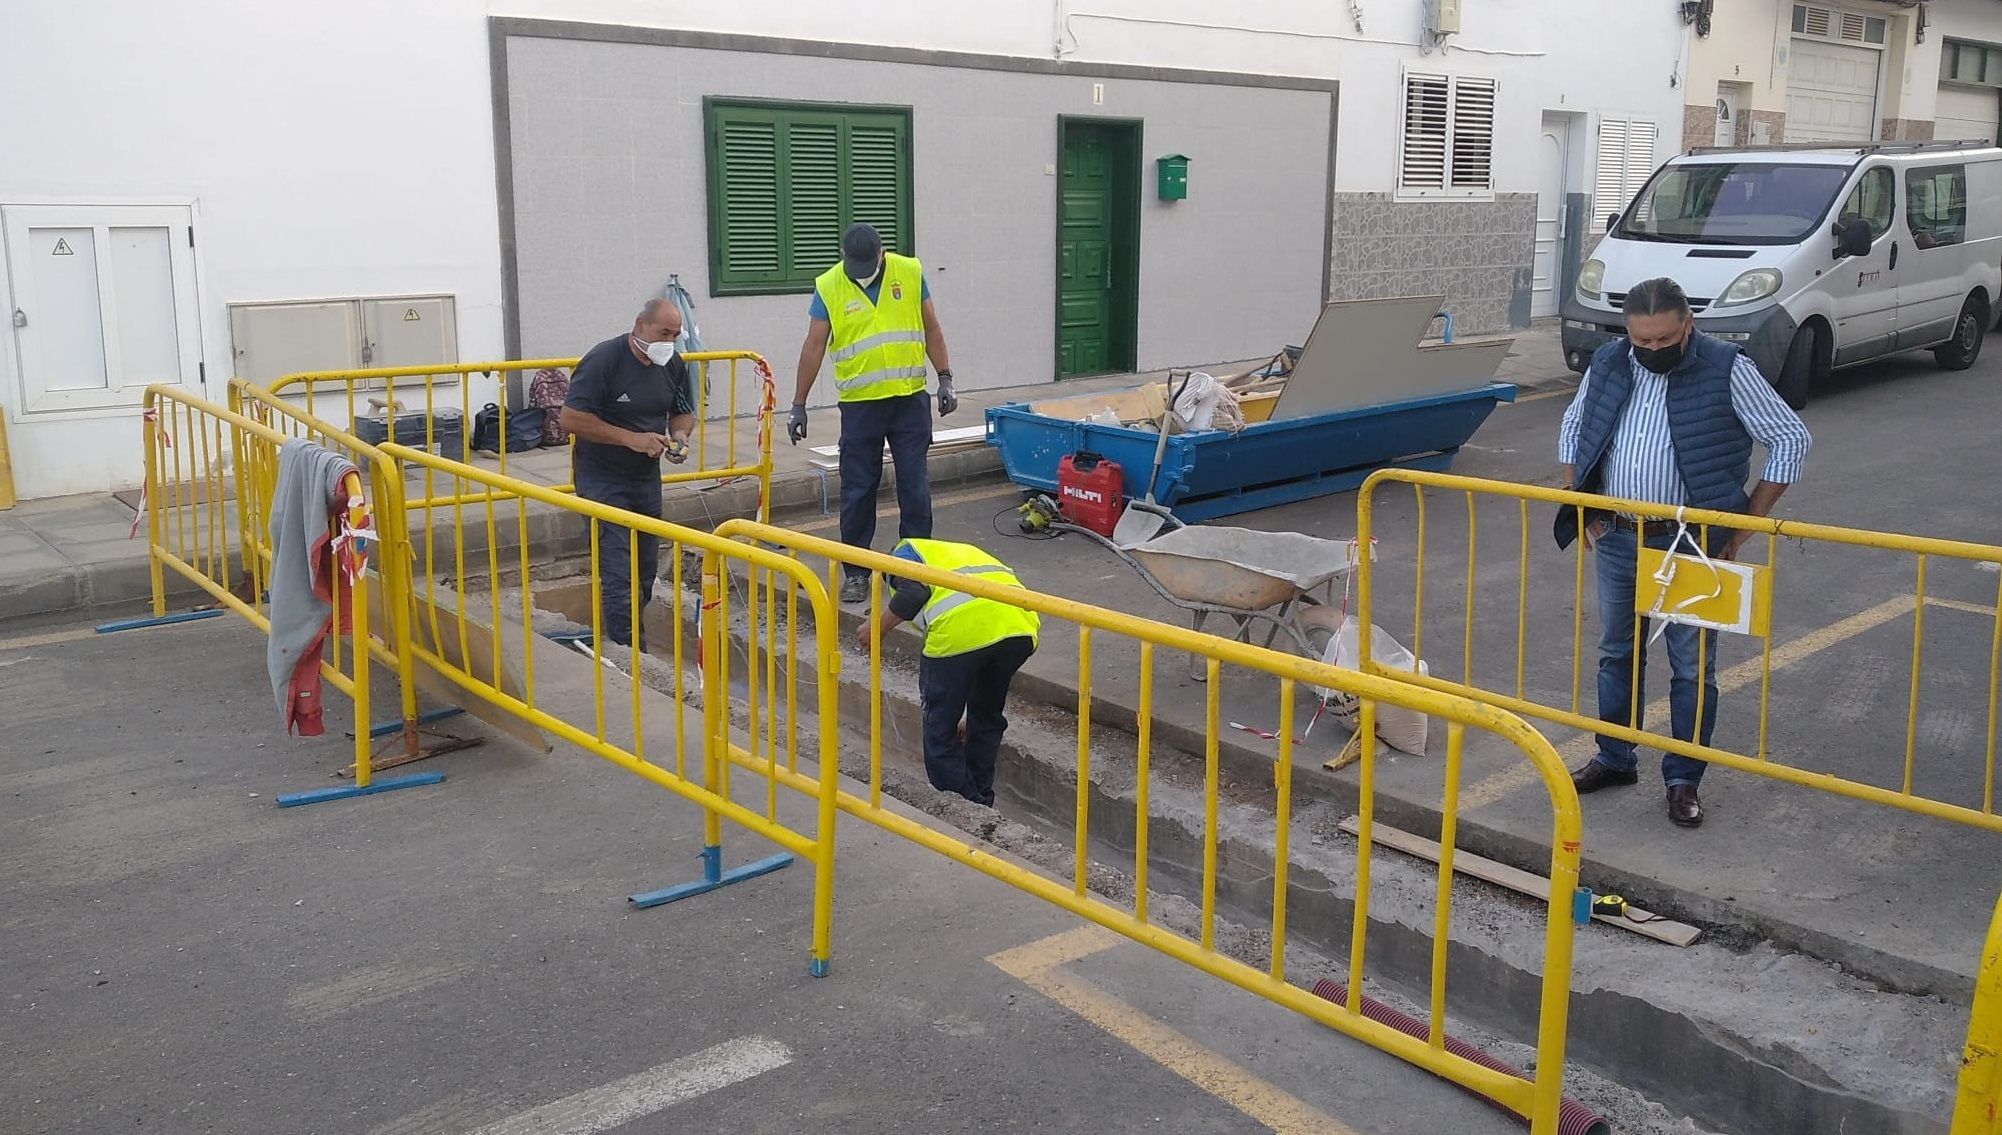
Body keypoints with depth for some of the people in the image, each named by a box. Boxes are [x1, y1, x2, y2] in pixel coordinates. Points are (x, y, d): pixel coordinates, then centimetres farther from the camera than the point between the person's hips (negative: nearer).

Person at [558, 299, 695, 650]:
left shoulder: (674, 364, 0)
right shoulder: (603, 360, -19)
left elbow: (684, 412, 14)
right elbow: (572, 419, -22)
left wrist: (679, 436, -10)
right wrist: (631, 438, -25)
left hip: (647, 476, 7)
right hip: (602, 479, -7)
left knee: (646, 570, 12)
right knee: (618, 572, -12)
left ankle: (633, 634, 28)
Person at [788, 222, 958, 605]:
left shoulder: (911, 272, -1)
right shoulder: (828, 287, -5)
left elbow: (931, 329, 7)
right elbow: (814, 347, -1)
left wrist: (945, 379, 2)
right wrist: (799, 405, -1)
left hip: (910, 400, 1)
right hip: (859, 404, -1)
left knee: (915, 488, 4)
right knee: (857, 492, 4)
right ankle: (856, 572, 15)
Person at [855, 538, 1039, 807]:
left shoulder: (905, 550, 26)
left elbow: (912, 593, -1)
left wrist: (876, 628, 15)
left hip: (961, 628, -6)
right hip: (1022, 625, 7)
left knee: (939, 728, 14)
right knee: (988, 719, 29)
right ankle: (981, 802, 38)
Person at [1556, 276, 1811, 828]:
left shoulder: (1727, 370, -11)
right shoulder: (1607, 365, 1)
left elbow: (1791, 439, -6)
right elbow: (1572, 431, 17)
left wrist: (1747, 522, -8)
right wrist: (1582, 511, 11)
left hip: (1691, 545, -4)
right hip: (1615, 540, 4)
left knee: (1692, 666, 5)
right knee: (1617, 654, 15)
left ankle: (1684, 778, 18)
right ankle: (1614, 759, 31)